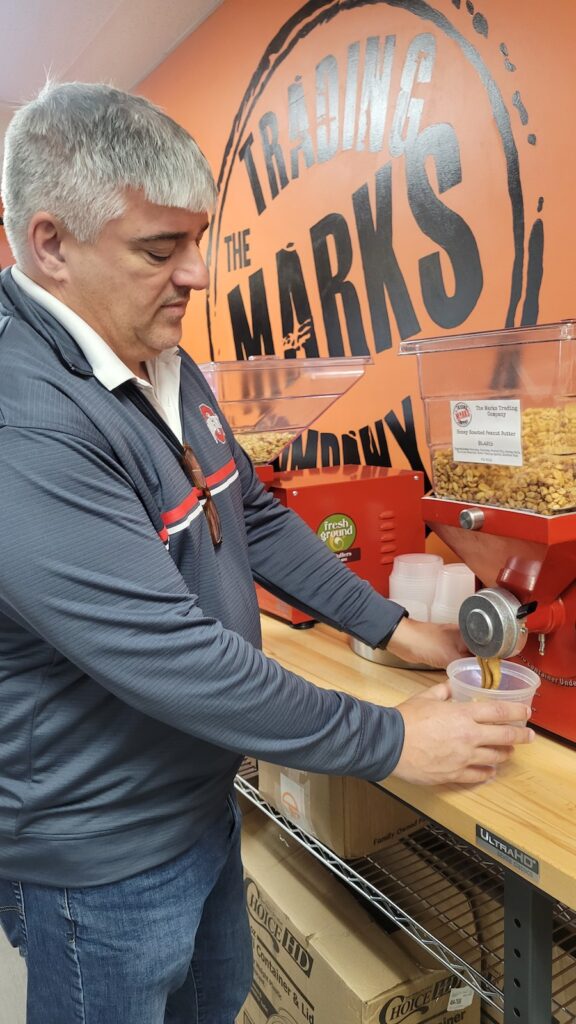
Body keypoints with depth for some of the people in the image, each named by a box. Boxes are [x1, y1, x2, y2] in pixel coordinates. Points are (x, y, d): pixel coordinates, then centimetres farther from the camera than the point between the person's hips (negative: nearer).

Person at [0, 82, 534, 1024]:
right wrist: (390, 743, -22)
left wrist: (391, 627, 4)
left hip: (203, 801, 8)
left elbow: (256, 521, 8)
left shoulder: (170, 369, 1)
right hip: (103, 865, -7)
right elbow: (172, 658, -32)